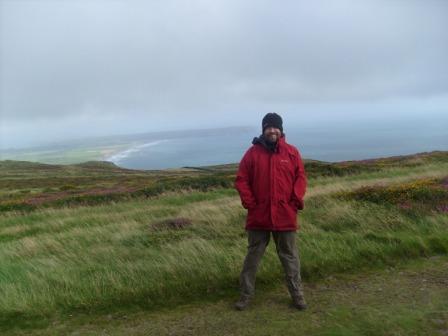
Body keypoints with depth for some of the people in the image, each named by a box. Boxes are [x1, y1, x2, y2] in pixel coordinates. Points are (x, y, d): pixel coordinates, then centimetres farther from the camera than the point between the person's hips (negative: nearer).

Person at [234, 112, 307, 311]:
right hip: (258, 216, 0)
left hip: (285, 216, 1)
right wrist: (249, 203, -7)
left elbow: (301, 178, 4)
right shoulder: (253, 153, 0)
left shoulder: (292, 152, 2)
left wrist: (296, 201, -6)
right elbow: (241, 180, 1)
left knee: (290, 256, 13)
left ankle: (297, 294, 27)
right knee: (253, 256, 11)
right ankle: (245, 294, 24)